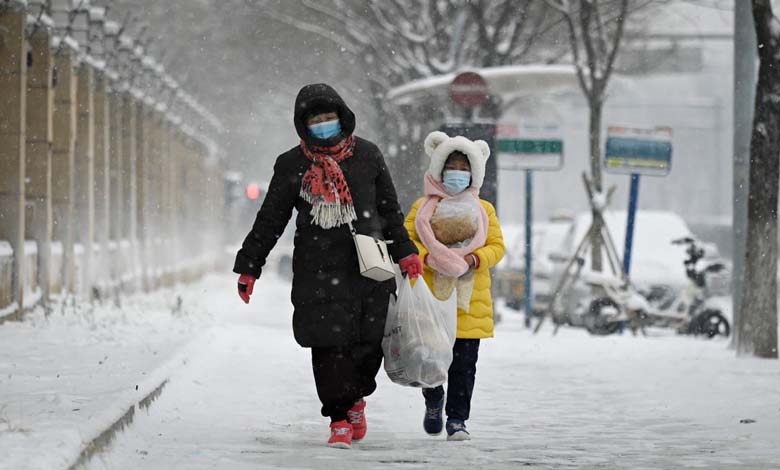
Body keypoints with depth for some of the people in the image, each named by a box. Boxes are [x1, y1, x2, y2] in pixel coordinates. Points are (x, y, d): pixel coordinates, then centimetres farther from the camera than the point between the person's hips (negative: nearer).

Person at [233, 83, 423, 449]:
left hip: (369, 268, 1)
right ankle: (340, 419, 2)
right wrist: (249, 266, 8)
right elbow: (270, 221, 11)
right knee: (329, 345, -8)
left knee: (369, 343, 0)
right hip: (318, 271, -1)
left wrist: (405, 252, 10)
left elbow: (390, 210, 17)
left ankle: (355, 398, 28)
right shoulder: (291, 165, 6)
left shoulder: (367, 155, 9)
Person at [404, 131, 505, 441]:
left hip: (469, 298, 1)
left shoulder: (484, 210, 10)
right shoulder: (423, 207, 6)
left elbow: (497, 246, 7)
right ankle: (433, 403, 32)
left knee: (464, 363, -3)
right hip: (430, 295, 0)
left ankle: (457, 418, 4)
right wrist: (426, 257, -18)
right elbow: (406, 239, 0)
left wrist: (475, 258, -13)